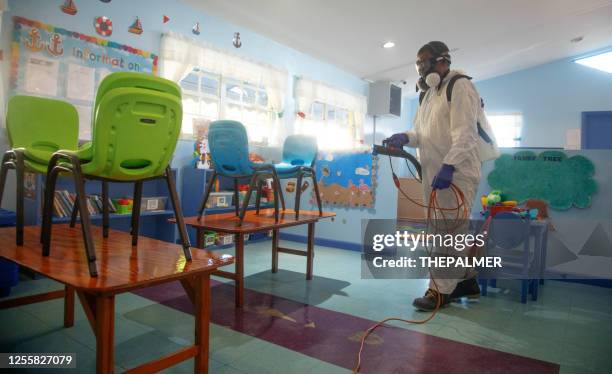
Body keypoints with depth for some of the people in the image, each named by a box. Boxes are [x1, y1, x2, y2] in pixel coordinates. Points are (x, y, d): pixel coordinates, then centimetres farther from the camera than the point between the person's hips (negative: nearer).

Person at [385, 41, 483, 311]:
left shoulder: (459, 87, -7)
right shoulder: (429, 93, 21)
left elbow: (465, 133, -18)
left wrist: (448, 166, -28)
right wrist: (406, 137, -1)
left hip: (455, 174, -9)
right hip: (434, 174, 9)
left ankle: (440, 291, 4)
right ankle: (466, 281, 30)